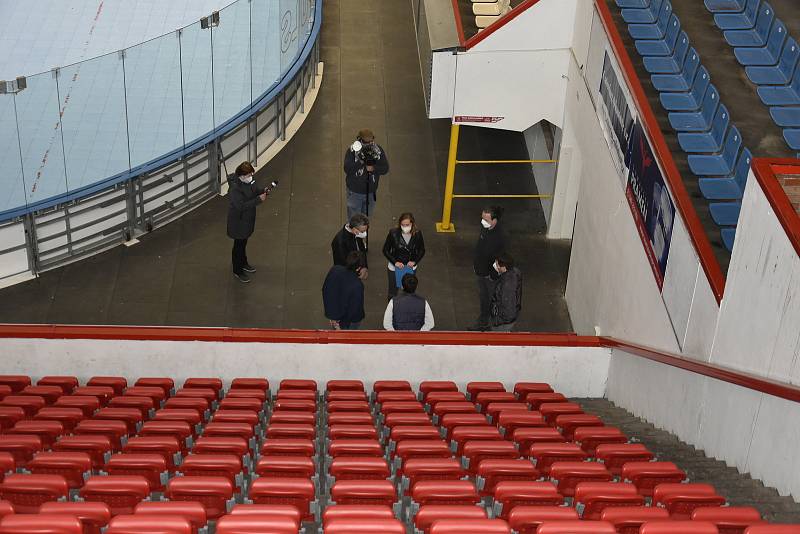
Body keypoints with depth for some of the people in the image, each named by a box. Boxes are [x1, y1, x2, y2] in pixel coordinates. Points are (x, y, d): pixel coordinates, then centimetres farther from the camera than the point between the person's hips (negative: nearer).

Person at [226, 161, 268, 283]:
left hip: (248, 217, 8)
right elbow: (241, 206, -34)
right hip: (238, 220, -8)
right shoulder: (235, 188, -33)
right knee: (239, 244, 9)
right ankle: (237, 271, 27)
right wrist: (259, 199, -36)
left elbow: (255, 190, 8)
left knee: (244, 241, 27)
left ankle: (243, 263, 49)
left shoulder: (248, 180, -8)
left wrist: (263, 192, -14)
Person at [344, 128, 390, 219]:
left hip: (371, 191, 3)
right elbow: (347, 169, -25)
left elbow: (385, 168, -9)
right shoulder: (352, 150, -17)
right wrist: (360, 161, -36)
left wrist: (373, 168, -27)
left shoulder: (378, 150, -9)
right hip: (354, 192, -3)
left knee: (367, 215, 22)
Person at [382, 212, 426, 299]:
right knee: (393, 293, 11)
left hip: (410, 267, 1)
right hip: (395, 267, -1)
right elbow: (385, 250, -9)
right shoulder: (393, 233, -19)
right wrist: (395, 262, -21)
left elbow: (422, 250, -1)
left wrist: (414, 262, -17)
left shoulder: (417, 234, -15)